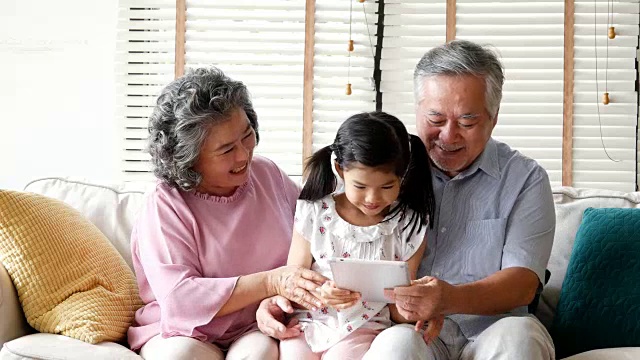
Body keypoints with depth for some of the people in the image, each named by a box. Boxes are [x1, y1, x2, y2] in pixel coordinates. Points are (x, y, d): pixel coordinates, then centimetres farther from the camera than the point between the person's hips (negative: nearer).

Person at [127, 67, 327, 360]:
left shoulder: (268, 174, 5)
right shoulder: (165, 206, -11)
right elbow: (179, 297, -18)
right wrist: (272, 282, -25)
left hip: (258, 329, 3)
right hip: (183, 332, -2)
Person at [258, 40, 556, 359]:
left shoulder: (525, 180, 6)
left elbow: (523, 282, -7)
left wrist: (452, 300, -27)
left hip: (488, 330, 1)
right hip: (402, 330, 0)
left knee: (519, 333, -33)